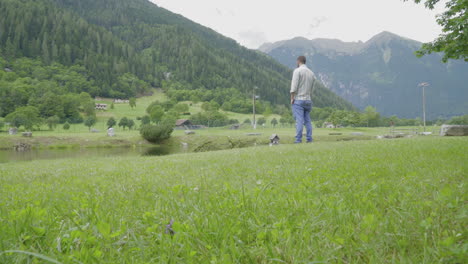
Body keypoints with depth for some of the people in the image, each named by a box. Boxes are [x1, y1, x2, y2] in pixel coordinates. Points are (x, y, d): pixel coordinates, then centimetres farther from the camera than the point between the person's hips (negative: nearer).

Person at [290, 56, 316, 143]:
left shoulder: (297, 71, -7)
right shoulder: (311, 73, 13)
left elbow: (294, 86, -15)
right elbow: (312, 89, 15)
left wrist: (292, 98, -10)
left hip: (298, 99, -6)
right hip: (308, 100, 6)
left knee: (299, 120, -7)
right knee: (307, 120, 9)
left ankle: (298, 139, -8)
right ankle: (309, 138, 8)